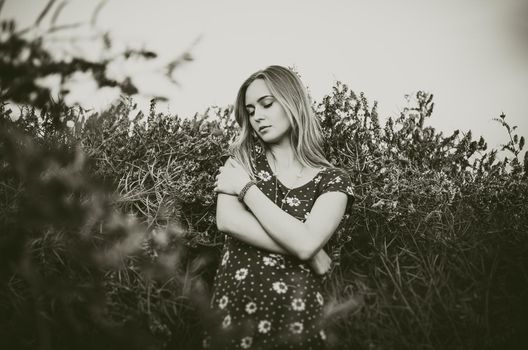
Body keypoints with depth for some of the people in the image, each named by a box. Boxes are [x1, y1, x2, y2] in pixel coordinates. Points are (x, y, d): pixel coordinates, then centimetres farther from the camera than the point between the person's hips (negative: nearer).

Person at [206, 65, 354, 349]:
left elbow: (305, 243, -20)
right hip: (232, 308, 2)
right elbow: (227, 221, -13)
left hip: (294, 318, -2)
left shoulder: (332, 179, -3)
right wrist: (311, 256, -14)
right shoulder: (244, 157, 3)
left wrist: (246, 187, -13)